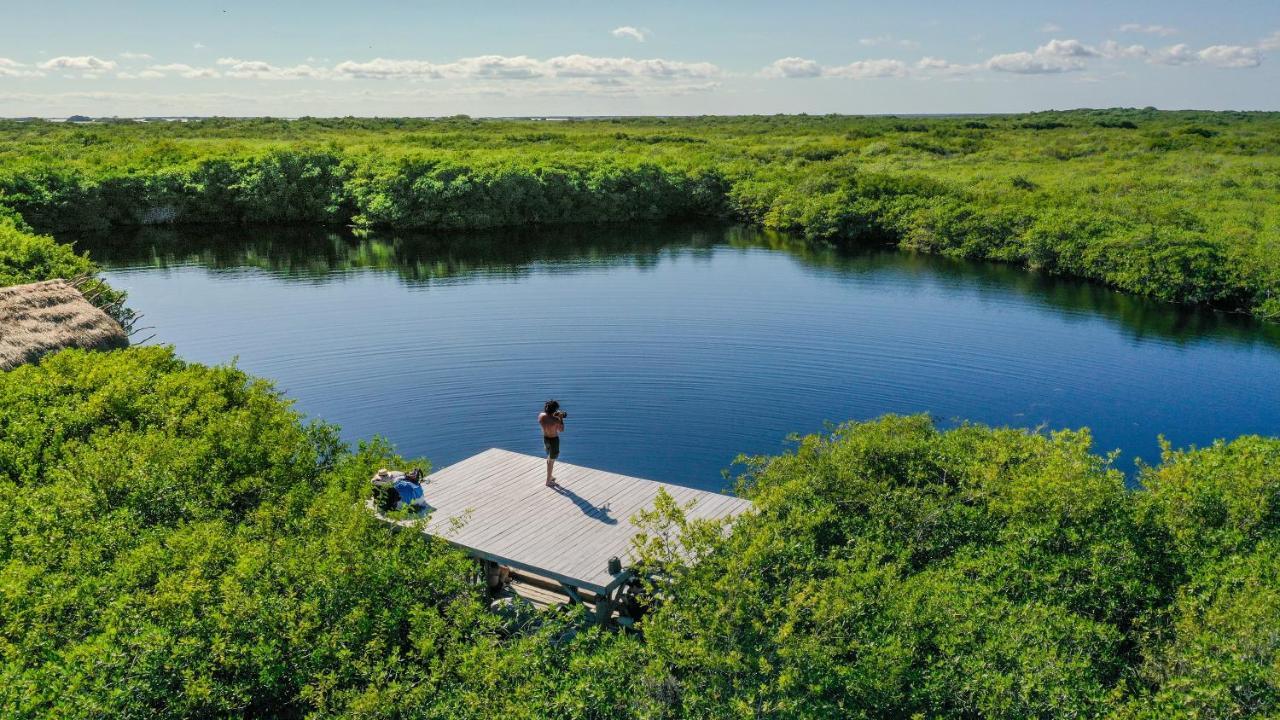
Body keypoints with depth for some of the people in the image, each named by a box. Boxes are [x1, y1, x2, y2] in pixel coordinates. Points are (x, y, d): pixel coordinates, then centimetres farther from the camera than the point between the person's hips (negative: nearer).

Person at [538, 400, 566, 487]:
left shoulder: (541, 415, -15)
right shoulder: (556, 420, -30)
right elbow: (561, 430, -12)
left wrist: (554, 416, 5)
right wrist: (561, 418, -4)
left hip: (545, 438, 6)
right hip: (554, 440, -6)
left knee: (549, 458, 28)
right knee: (551, 461, 10)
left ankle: (550, 476, 45)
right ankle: (548, 481, 23)